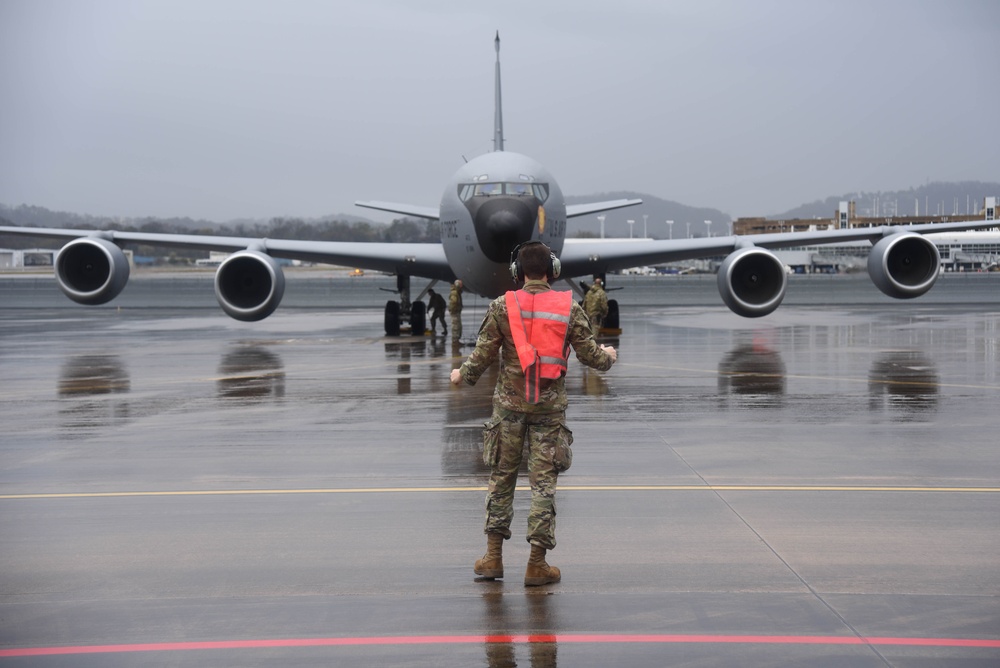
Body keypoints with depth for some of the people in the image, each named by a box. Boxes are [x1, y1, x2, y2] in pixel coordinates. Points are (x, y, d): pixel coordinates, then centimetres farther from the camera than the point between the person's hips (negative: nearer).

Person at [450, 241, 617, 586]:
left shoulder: (502, 307, -3)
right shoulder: (569, 309, -3)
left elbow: (484, 353, -2)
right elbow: (589, 354, 1)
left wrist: (462, 374, 18)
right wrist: (608, 356, 24)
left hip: (510, 403, 1)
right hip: (550, 406, 0)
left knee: (501, 477, 11)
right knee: (543, 482, 3)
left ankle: (494, 556, 14)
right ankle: (537, 564, 4)